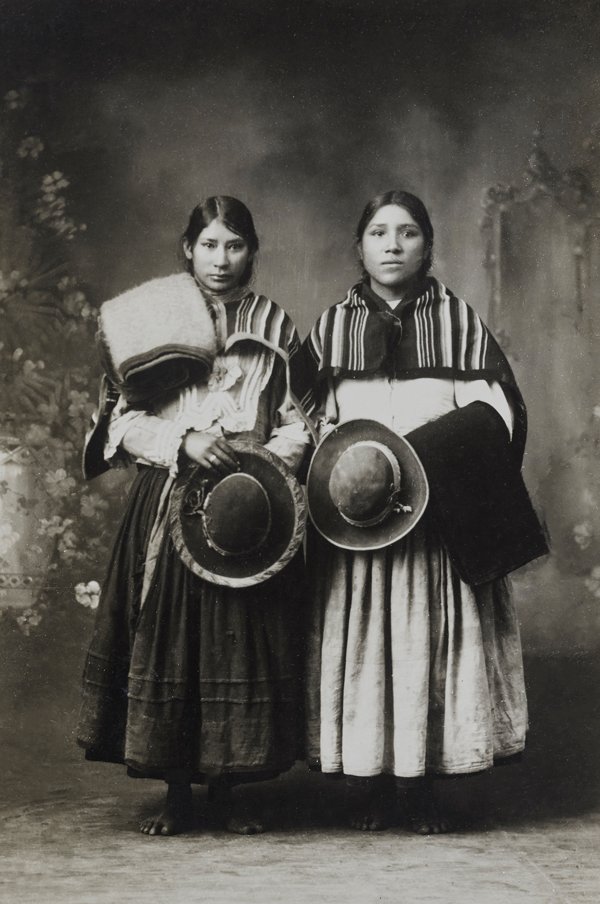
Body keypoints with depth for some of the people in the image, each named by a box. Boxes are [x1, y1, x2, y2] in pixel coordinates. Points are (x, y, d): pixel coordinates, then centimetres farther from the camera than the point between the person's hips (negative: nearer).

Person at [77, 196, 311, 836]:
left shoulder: (275, 327, 10)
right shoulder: (148, 319, 6)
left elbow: (296, 424, 7)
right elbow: (125, 421, 2)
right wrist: (183, 442, -14)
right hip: (167, 505, -1)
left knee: (242, 639, 1)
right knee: (167, 637, -1)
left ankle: (226, 790, 14)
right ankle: (176, 793, 11)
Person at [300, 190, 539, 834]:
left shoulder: (459, 322, 10)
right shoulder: (330, 328, 12)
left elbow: (495, 406, 4)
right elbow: (305, 419, 10)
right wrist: (337, 459, -8)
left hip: (439, 509, 0)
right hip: (351, 513, 1)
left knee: (430, 636, -2)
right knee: (359, 637, -1)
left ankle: (419, 784, 6)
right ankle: (364, 781, 7)